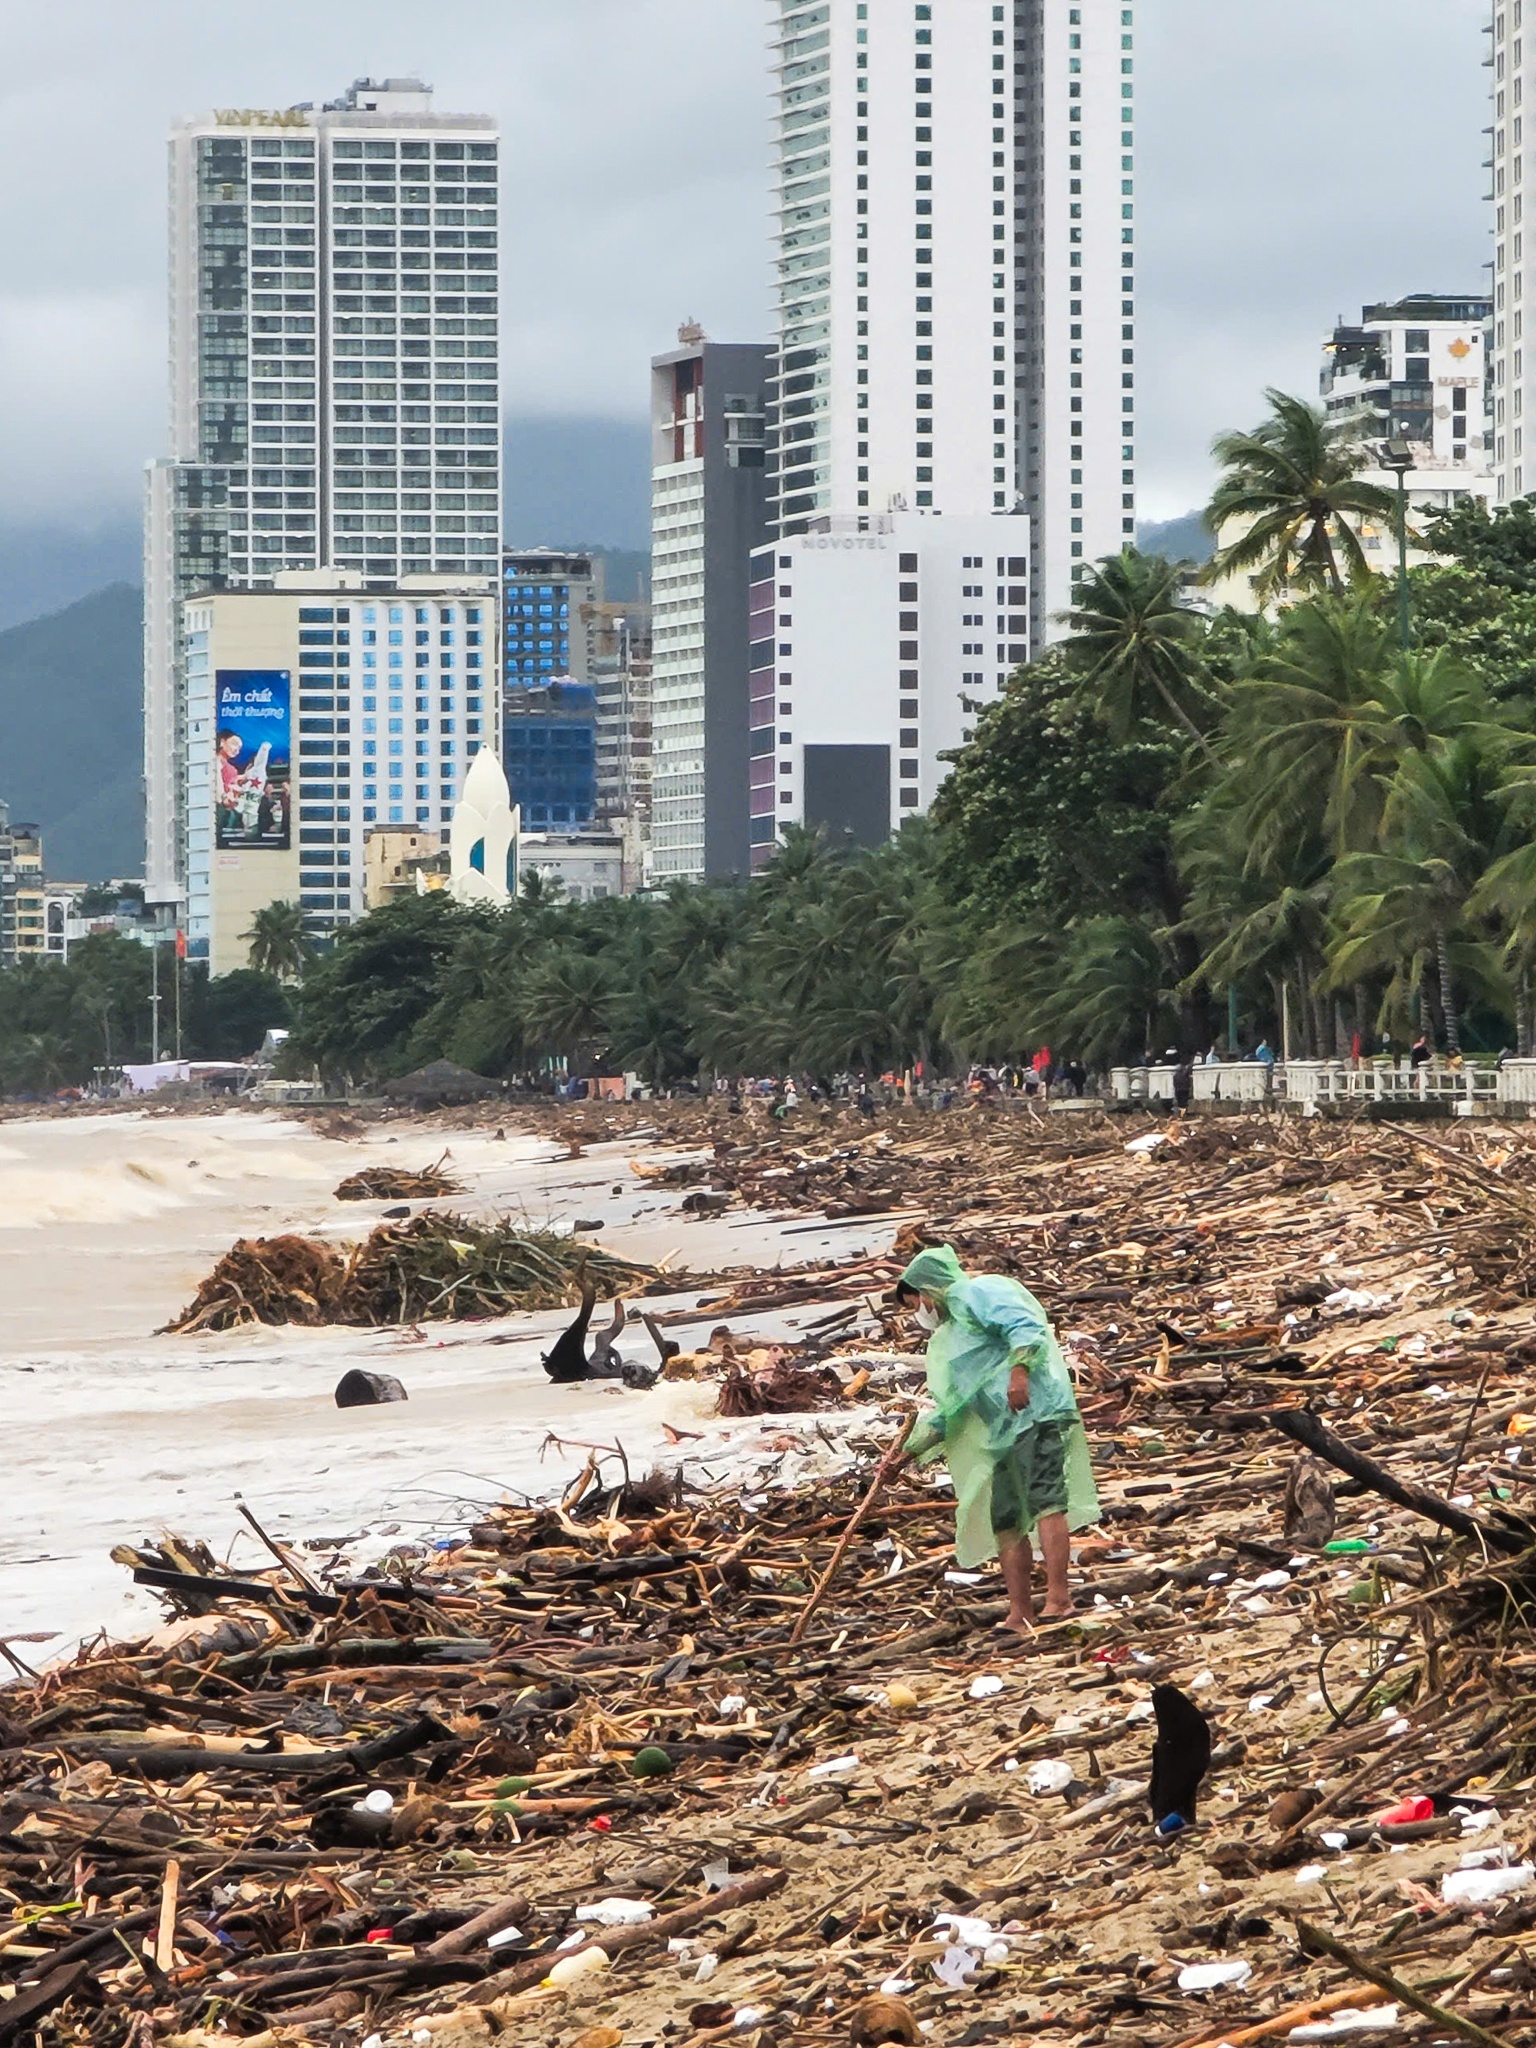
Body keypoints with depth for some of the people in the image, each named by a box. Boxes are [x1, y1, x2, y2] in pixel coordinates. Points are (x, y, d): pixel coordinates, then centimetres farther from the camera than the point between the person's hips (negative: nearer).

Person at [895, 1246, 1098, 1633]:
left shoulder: (977, 1293, 3)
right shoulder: (946, 1338, 30)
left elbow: (1024, 1325, -15)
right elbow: (947, 1411, 29)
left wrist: (1019, 1370, -30)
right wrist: (910, 1449, 23)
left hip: (1037, 1412, -10)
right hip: (1000, 1431, 10)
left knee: (1045, 1501, -20)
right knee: (1005, 1521, 4)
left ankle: (1059, 1597, -29)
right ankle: (1020, 1615, 4)